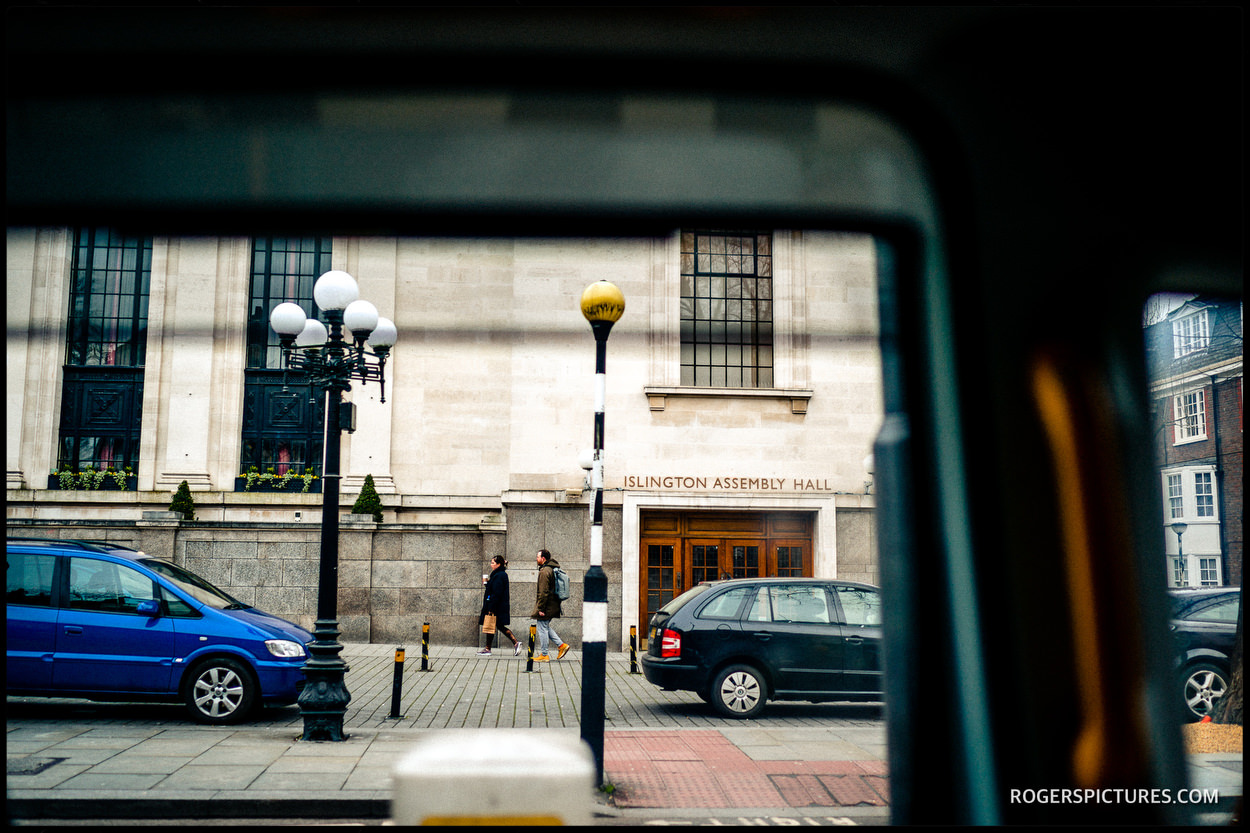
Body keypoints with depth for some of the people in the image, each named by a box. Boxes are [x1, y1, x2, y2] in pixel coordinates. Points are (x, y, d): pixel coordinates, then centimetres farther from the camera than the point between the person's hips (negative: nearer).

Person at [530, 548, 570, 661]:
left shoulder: (544, 571, -17)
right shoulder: (553, 569, 14)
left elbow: (543, 592, -21)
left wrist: (540, 608, -19)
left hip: (546, 606, -9)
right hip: (553, 606, 9)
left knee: (543, 629, -1)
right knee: (546, 628, 19)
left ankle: (544, 655, 4)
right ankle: (561, 645, 13)